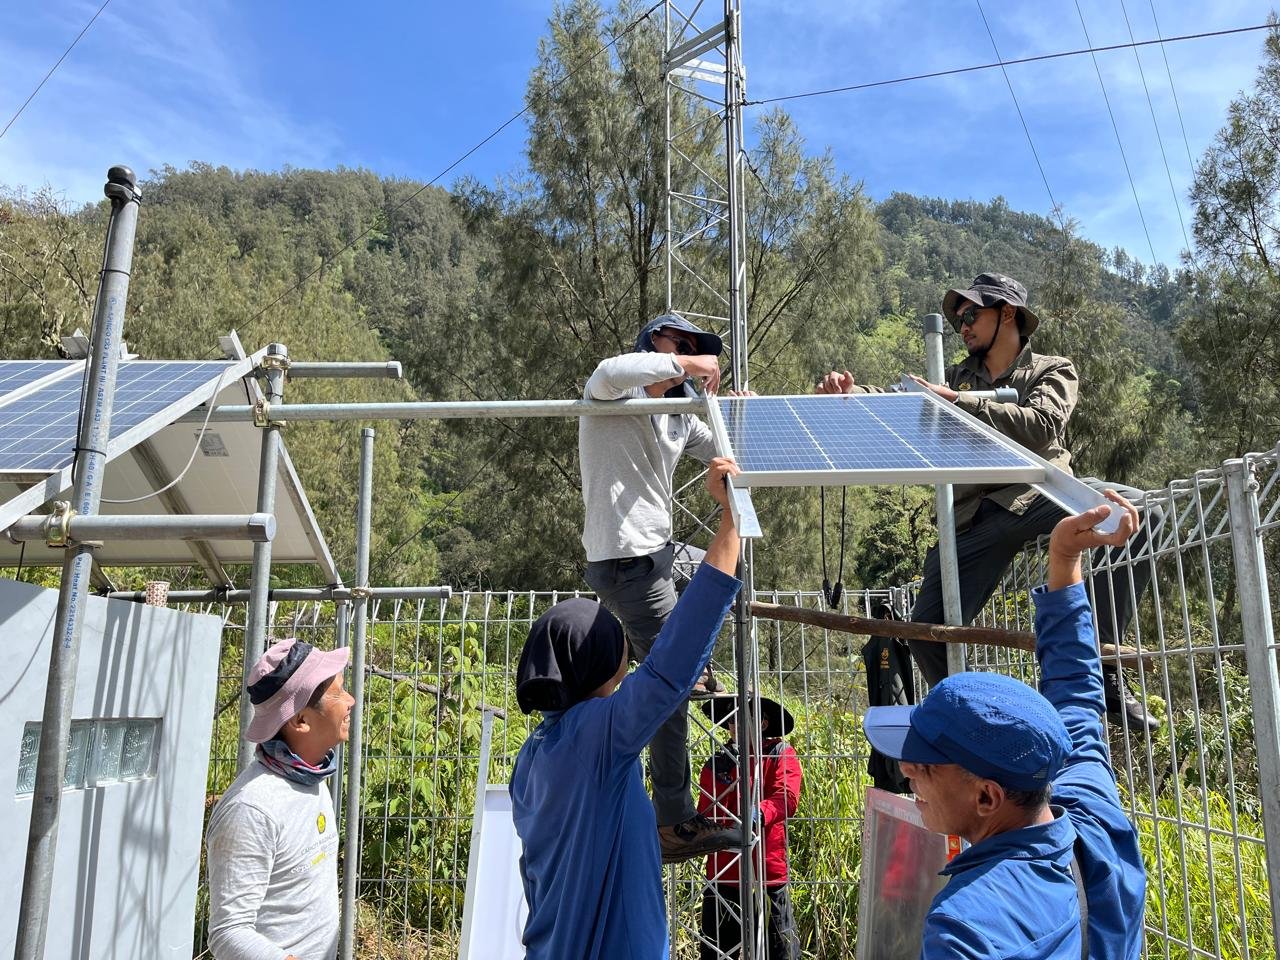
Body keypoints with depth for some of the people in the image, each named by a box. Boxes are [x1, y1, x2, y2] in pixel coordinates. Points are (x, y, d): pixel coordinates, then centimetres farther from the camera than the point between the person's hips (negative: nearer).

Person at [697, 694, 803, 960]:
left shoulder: (780, 754, 0)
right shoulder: (717, 763, 8)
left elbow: (787, 798, -17)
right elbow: (707, 817, 2)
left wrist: (759, 813, -36)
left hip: (769, 871, -3)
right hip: (723, 874, 3)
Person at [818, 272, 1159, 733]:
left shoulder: (1052, 371, 14)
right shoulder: (956, 377, 26)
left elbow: (1040, 426, -8)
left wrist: (958, 401, -13)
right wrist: (850, 391, -12)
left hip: (1039, 493, -2)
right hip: (974, 516, 3)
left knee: (1141, 512, -28)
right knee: (927, 628, -11)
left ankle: (1103, 668, -19)